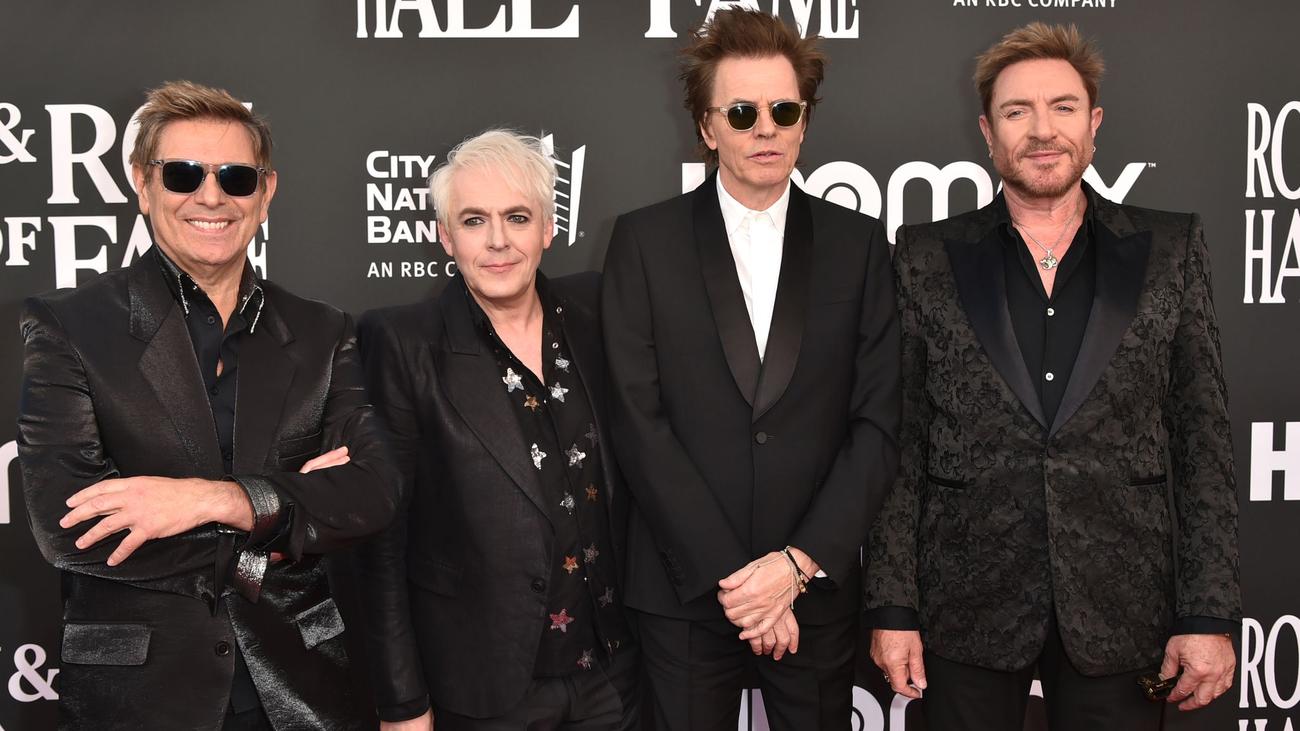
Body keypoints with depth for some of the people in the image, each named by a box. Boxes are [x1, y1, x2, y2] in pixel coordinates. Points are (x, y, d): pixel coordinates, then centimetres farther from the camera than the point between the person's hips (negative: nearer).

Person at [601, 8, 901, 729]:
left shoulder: (857, 244, 3)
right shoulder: (643, 240, -2)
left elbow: (877, 422, -1)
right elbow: (639, 421, -7)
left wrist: (799, 563, -10)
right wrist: (729, 576, -11)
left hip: (817, 590, 1)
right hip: (683, 590, -1)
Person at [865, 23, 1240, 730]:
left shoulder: (1170, 249, 4)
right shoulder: (926, 256, 1)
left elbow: (1202, 441, 2)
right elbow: (900, 443, 0)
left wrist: (1211, 615, -3)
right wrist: (892, 606, -3)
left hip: (1121, 612, 1)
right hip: (967, 611, 0)